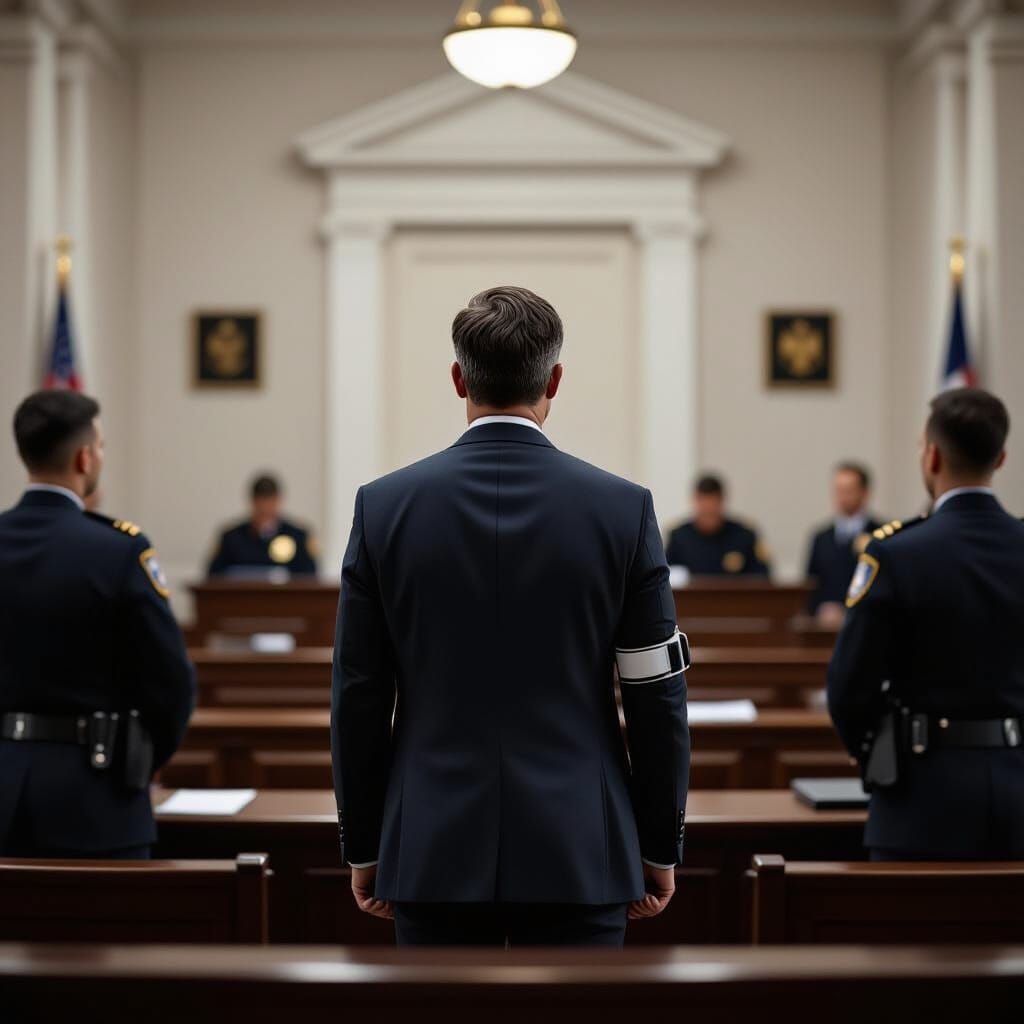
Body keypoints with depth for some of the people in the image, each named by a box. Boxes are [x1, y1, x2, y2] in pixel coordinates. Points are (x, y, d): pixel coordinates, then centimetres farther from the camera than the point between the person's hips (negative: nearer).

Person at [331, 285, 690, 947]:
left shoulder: (384, 507, -3)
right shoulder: (623, 508, -5)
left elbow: (358, 696, 1)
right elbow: (658, 696, -3)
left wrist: (363, 848, 10)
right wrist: (661, 849, 7)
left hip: (434, 851, 1)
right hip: (578, 852, -1)